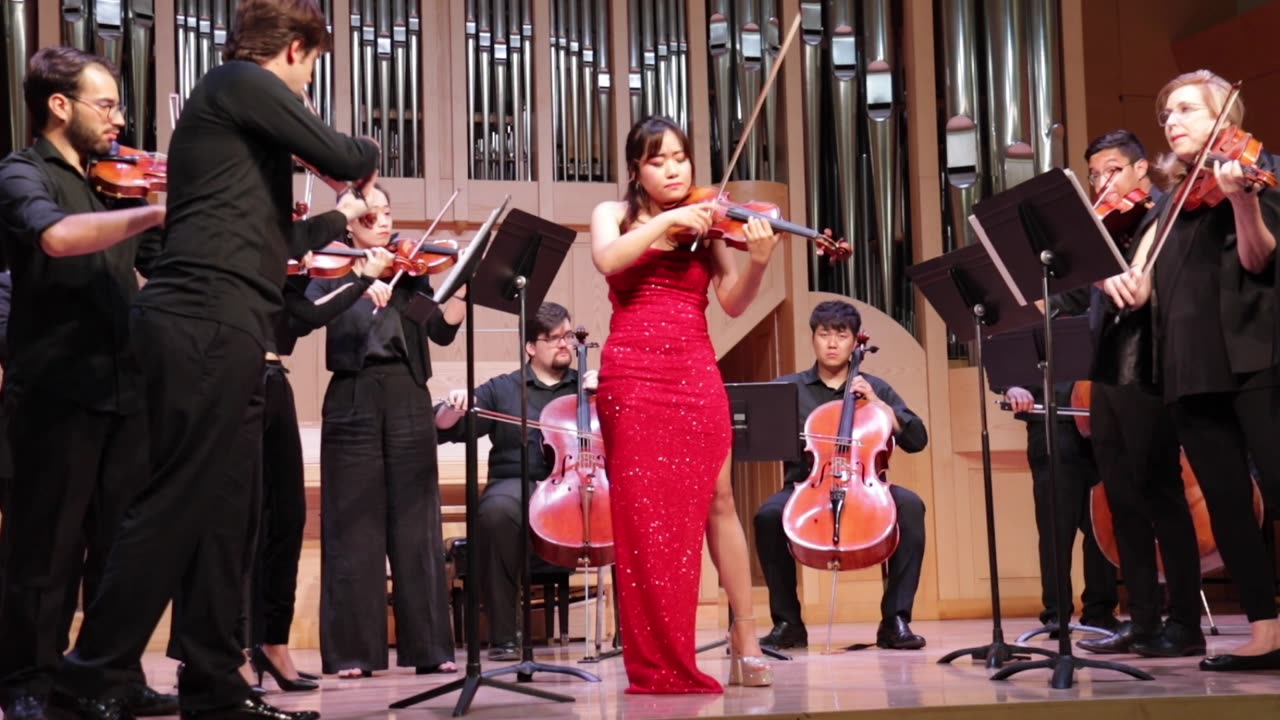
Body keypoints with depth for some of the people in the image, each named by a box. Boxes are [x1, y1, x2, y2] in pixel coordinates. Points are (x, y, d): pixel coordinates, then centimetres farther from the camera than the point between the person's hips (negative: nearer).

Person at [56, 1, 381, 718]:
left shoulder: (226, 96, 25)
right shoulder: (244, 83, -3)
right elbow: (344, 158, -10)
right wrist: (367, 151, 12)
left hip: (207, 322, 10)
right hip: (207, 322, -10)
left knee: (223, 507, 8)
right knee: (179, 503, -8)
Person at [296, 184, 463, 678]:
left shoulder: (409, 269, 13)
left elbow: (443, 331, 2)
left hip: (408, 398, 2)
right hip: (354, 400, -2)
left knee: (415, 519, 2)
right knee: (355, 522, -1)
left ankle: (429, 647, 5)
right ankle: (353, 650, 3)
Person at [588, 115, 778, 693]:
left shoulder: (706, 225, 11)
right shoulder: (614, 214, 10)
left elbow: (733, 303, -1)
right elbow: (608, 261, -12)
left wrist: (758, 262, -18)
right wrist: (665, 220, -16)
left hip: (695, 374, 1)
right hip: (632, 376, -1)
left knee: (715, 500, -2)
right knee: (644, 512, -1)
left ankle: (745, 634, 7)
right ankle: (658, 662, 6)